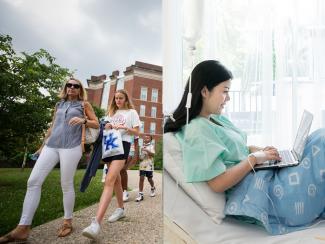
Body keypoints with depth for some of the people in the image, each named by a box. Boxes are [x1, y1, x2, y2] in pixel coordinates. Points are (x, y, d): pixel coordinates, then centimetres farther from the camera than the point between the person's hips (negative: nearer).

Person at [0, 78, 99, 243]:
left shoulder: (84, 104, 9)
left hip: (71, 147, -4)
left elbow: (96, 124, 6)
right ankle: (23, 228, -2)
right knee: (33, 181, -6)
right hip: (51, 146, 5)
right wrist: (43, 145, 26)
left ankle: (67, 222, 15)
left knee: (66, 185, -3)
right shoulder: (59, 104, 21)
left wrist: (83, 120, -12)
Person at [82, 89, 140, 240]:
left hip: (123, 144, -7)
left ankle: (96, 223, -33)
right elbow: (105, 127, 24)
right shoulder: (112, 112, 23)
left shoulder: (132, 112, 7)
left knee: (109, 180, -22)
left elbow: (137, 133, 3)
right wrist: (107, 126, 1)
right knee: (116, 180, 14)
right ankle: (120, 208, 32)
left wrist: (125, 128, -14)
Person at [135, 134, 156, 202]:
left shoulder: (151, 146, -2)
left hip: (149, 165, -3)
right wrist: (139, 158, 5)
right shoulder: (142, 146, 13)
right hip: (142, 165, 3)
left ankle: (153, 189, 38)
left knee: (149, 179, 9)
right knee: (141, 178, -6)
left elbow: (153, 154, -17)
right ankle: (140, 194, -7)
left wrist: (147, 150, -29)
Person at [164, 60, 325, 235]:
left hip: (267, 176, 10)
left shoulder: (217, 119, 12)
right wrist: (254, 158, -13)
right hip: (258, 192, -10)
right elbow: (218, 184, -22)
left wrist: (254, 149, 3)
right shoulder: (197, 131, -17)